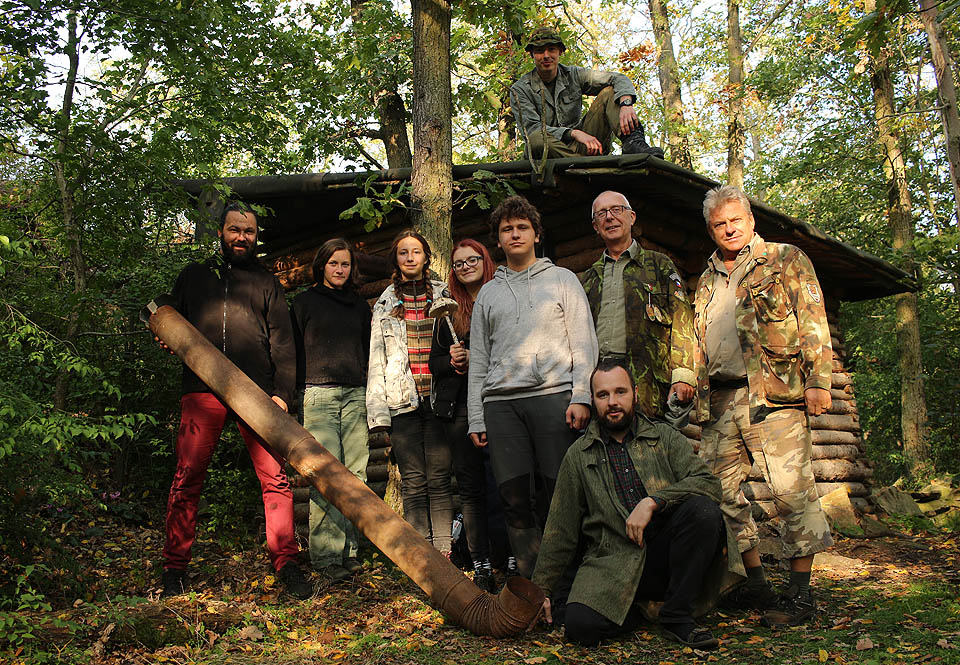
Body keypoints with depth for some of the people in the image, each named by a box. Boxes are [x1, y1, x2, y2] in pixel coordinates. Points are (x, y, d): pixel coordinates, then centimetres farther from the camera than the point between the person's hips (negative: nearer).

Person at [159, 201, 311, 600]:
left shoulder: (266, 283, 19)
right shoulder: (193, 276, 21)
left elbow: (282, 343, 12)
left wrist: (282, 392, -1)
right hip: (203, 391, 1)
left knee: (275, 477, -6)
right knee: (187, 478, -2)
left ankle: (286, 562, 3)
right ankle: (175, 567, 10)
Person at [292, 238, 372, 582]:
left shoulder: (361, 306, 20)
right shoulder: (305, 302, 11)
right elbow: (295, 351, 8)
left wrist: (373, 395, 14)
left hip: (356, 394, 3)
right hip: (318, 394, -3)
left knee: (356, 473, -2)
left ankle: (349, 550, 4)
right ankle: (326, 554, -7)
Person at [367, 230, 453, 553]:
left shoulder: (444, 296, 13)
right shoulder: (385, 305, 15)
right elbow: (376, 361, 10)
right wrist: (377, 411, 1)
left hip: (438, 398, -1)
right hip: (402, 402, 1)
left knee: (439, 478, -2)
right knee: (413, 483, 0)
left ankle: (443, 551, 1)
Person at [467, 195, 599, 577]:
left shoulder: (562, 280, 15)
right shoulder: (488, 293, 21)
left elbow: (584, 343, 6)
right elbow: (478, 359, 18)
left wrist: (581, 397, -7)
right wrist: (476, 418, 9)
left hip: (554, 394, -2)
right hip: (500, 402, 3)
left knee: (557, 494, -8)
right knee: (514, 498, -3)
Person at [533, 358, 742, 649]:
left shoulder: (665, 437, 10)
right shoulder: (578, 456, 10)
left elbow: (708, 483, -5)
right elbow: (560, 532, 12)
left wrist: (653, 501, -18)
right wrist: (541, 589, 10)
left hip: (664, 554, 1)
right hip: (612, 563, -1)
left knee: (703, 510, -27)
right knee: (579, 623, -28)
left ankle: (677, 615, -11)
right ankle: (632, 613, 7)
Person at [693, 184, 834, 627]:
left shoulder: (786, 260, 7)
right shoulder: (708, 280, 22)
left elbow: (813, 325, -1)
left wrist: (817, 381, -10)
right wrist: (692, 384, 14)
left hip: (774, 393, -6)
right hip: (719, 400, 6)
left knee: (791, 489, -7)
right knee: (722, 492, 6)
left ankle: (800, 591, 2)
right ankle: (755, 583, 18)